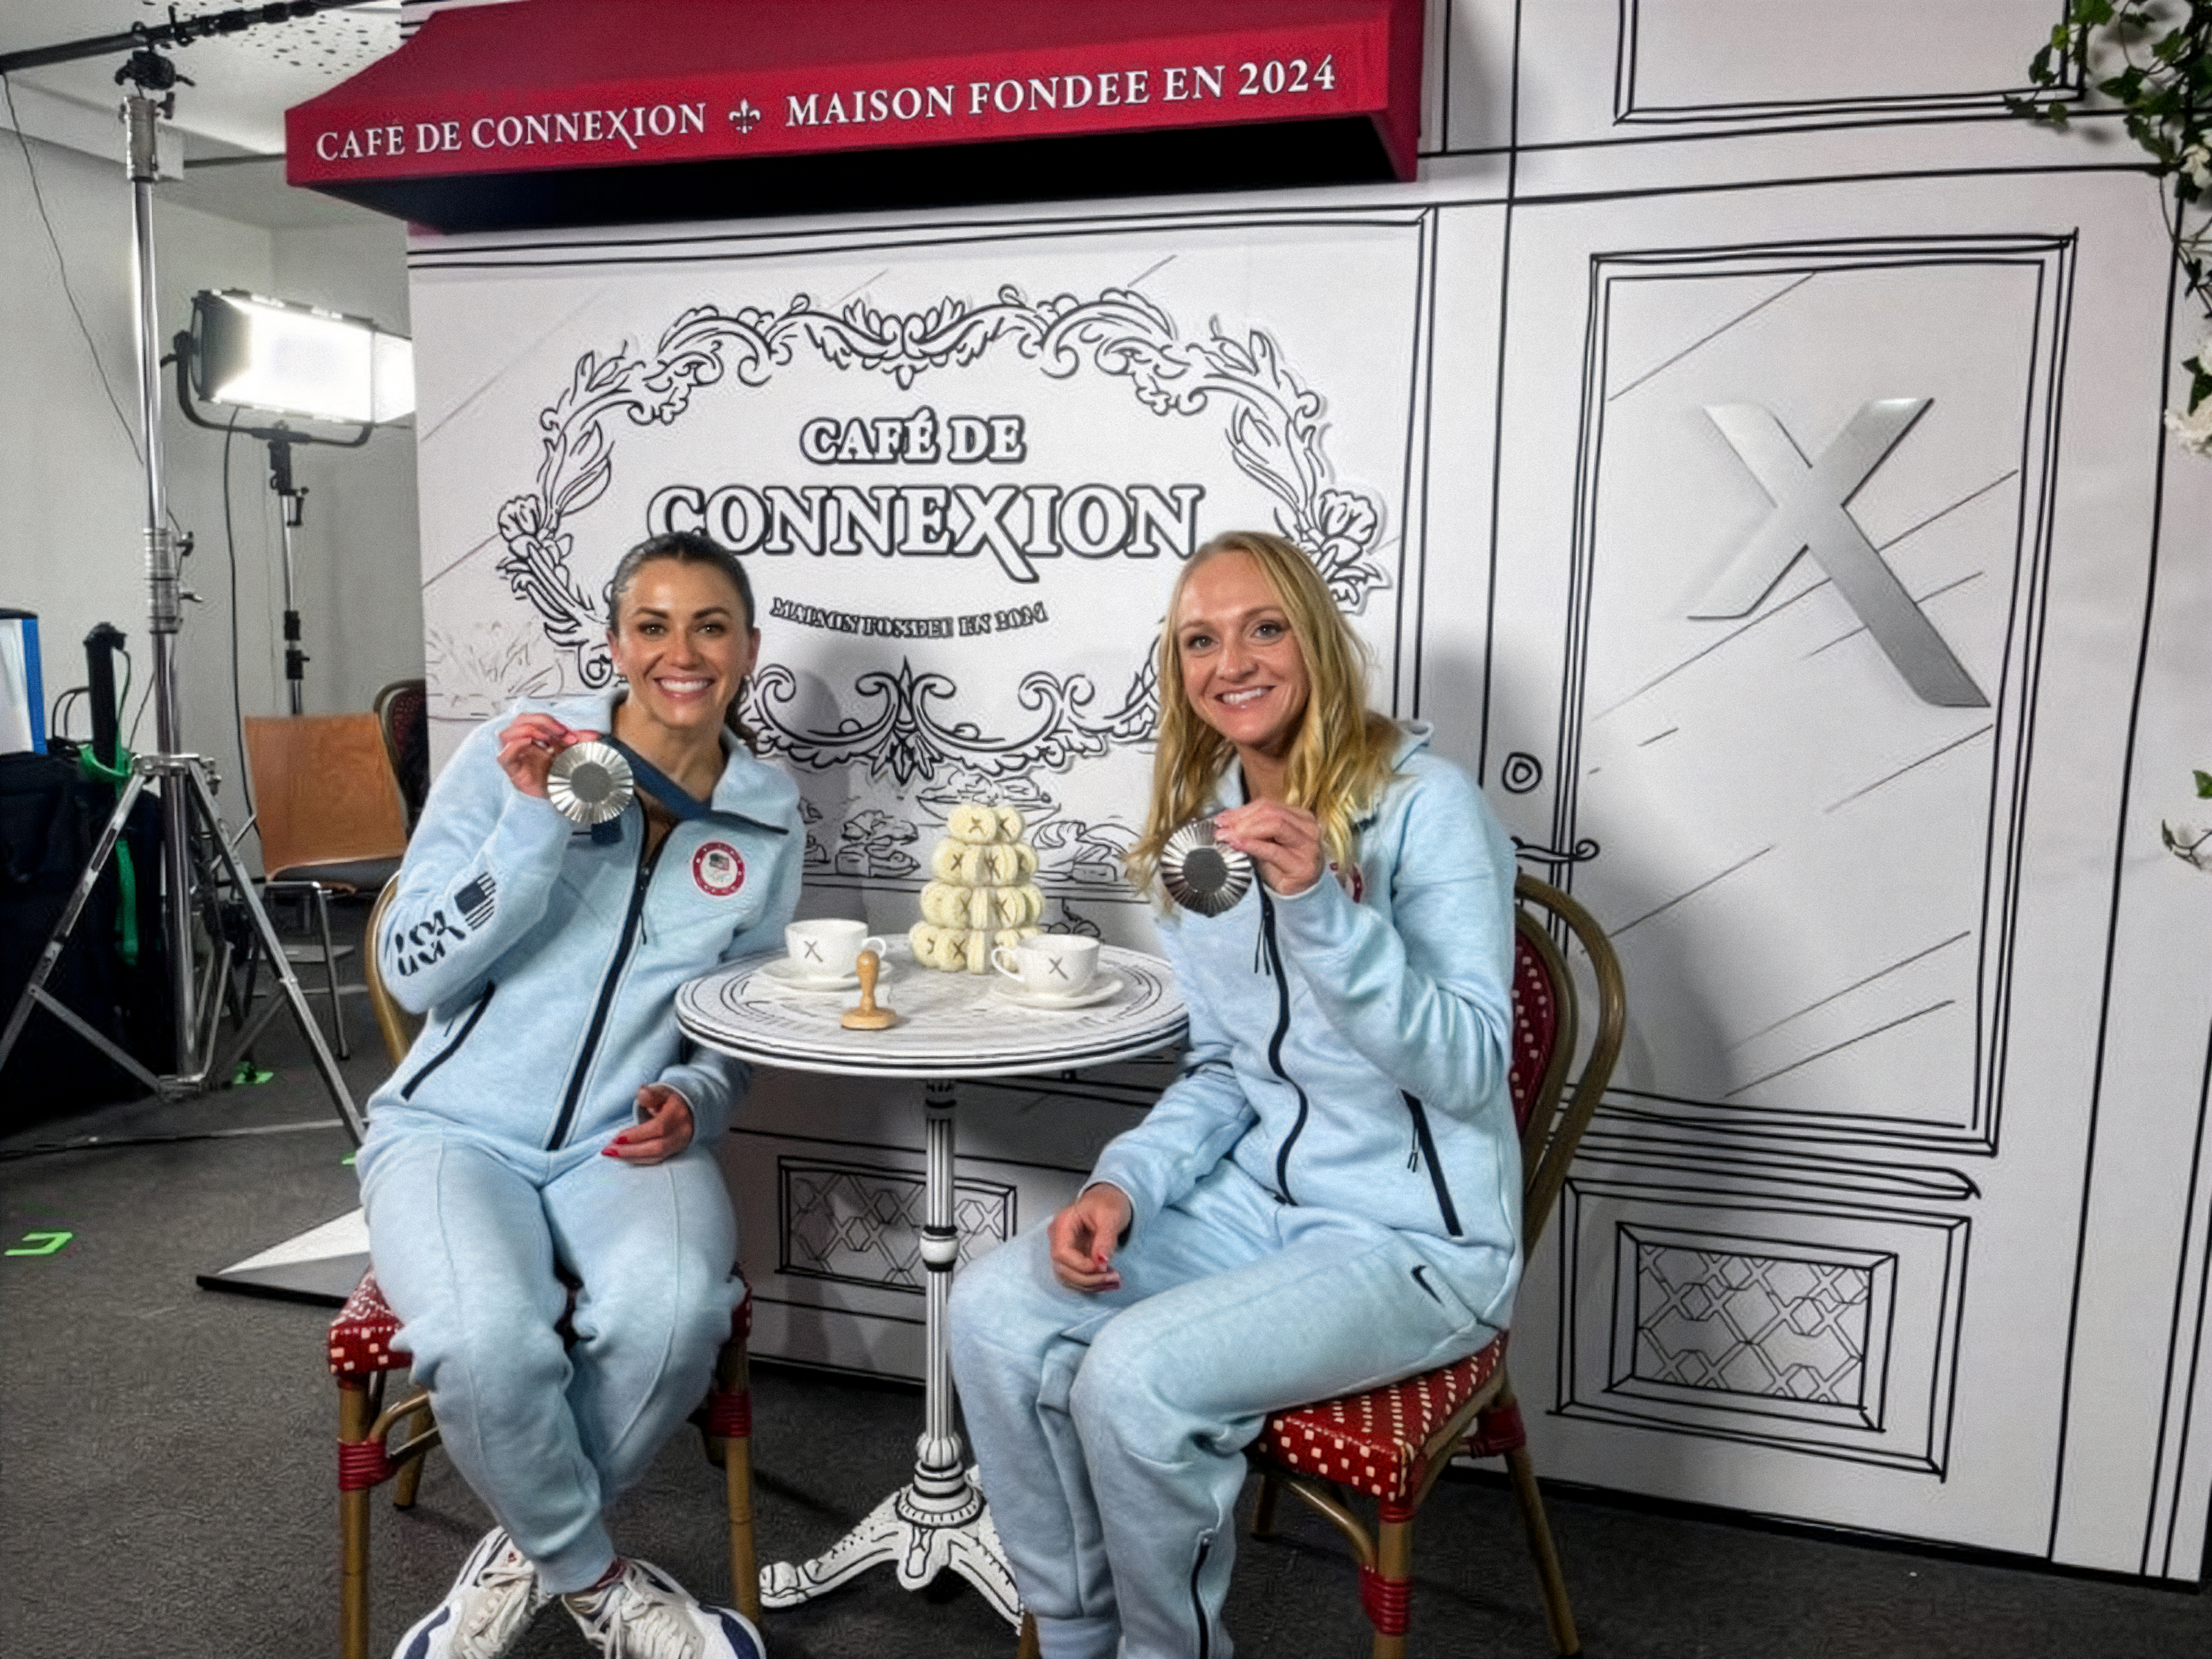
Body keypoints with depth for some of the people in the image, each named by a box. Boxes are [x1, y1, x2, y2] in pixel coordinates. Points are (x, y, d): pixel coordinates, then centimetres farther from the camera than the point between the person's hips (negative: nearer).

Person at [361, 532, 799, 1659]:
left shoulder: (767, 816, 4)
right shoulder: (509, 755, -4)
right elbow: (414, 974, -8)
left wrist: (691, 1100, -9)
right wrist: (535, 824, -19)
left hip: (628, 1143, 2)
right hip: (456, 1128, -1)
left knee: (672, 1314, -32)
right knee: (489, 1343, -33)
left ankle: (530, 1554, 2)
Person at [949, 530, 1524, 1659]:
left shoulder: (1425, 803, -15)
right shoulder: (1198, 833, 5)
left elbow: (1466, 1070, -20)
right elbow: (1221, 1073, 9)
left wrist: (1322, 905, -33)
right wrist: (1125, 1184, -9)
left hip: (1418, 1238, -6)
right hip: (1259, 1198, 6)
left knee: (1135, 1377, -24)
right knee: (993, 1309, -12)